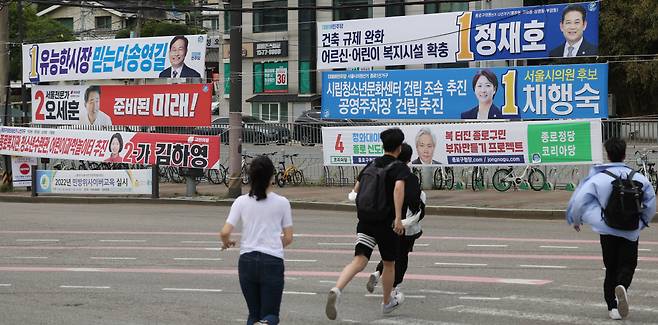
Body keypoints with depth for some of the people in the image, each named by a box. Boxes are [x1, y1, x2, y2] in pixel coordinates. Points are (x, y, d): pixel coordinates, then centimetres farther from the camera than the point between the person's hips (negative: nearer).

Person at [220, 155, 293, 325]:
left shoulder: (241, 201, 0)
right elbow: (288, 238, 4)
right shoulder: (282, 202, -1)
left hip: (247, 261, 2)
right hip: (273, 262, -2)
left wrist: (227, 242, 17)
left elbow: (224, 233, -6)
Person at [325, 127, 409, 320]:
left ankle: (337, 290, -34)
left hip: (365, 220, 4)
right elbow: (398, 187, -26)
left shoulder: (372, 165, 12)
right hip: (387, 222, -4)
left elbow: (356, 190, 19)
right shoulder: (401, 168, -5)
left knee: (359, 260, -8)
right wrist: (398, 218, -29)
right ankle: (387, 302, 34)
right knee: (389, 264, 17)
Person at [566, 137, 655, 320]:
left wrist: (575, 220, 8)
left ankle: (613, 307, 9)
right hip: (631, 230, 0)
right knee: (628, 264, 9)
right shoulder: (638, 178, -2)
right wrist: (643, 221, 24)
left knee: (611, 268, 13)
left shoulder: (598, 178, -10)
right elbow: (651, 203, 7)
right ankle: (622, 286, -24)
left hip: (607, 231, 0)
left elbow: (580, 200, -11)